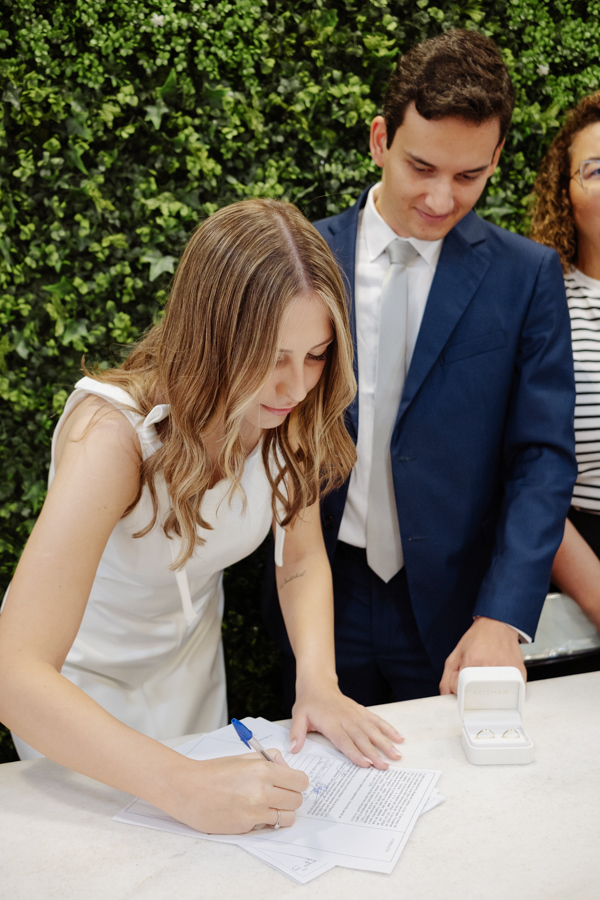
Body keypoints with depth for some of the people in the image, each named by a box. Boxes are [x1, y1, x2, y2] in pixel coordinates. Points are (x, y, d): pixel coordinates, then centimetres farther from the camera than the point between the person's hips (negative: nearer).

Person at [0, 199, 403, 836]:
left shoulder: (288, 411, -19)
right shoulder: (115, 430, -37)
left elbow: (303, 559, -8)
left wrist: (318, 680, -27)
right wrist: (182, 786, -53)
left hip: (190, 657, 5)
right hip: (73, 684, -5)